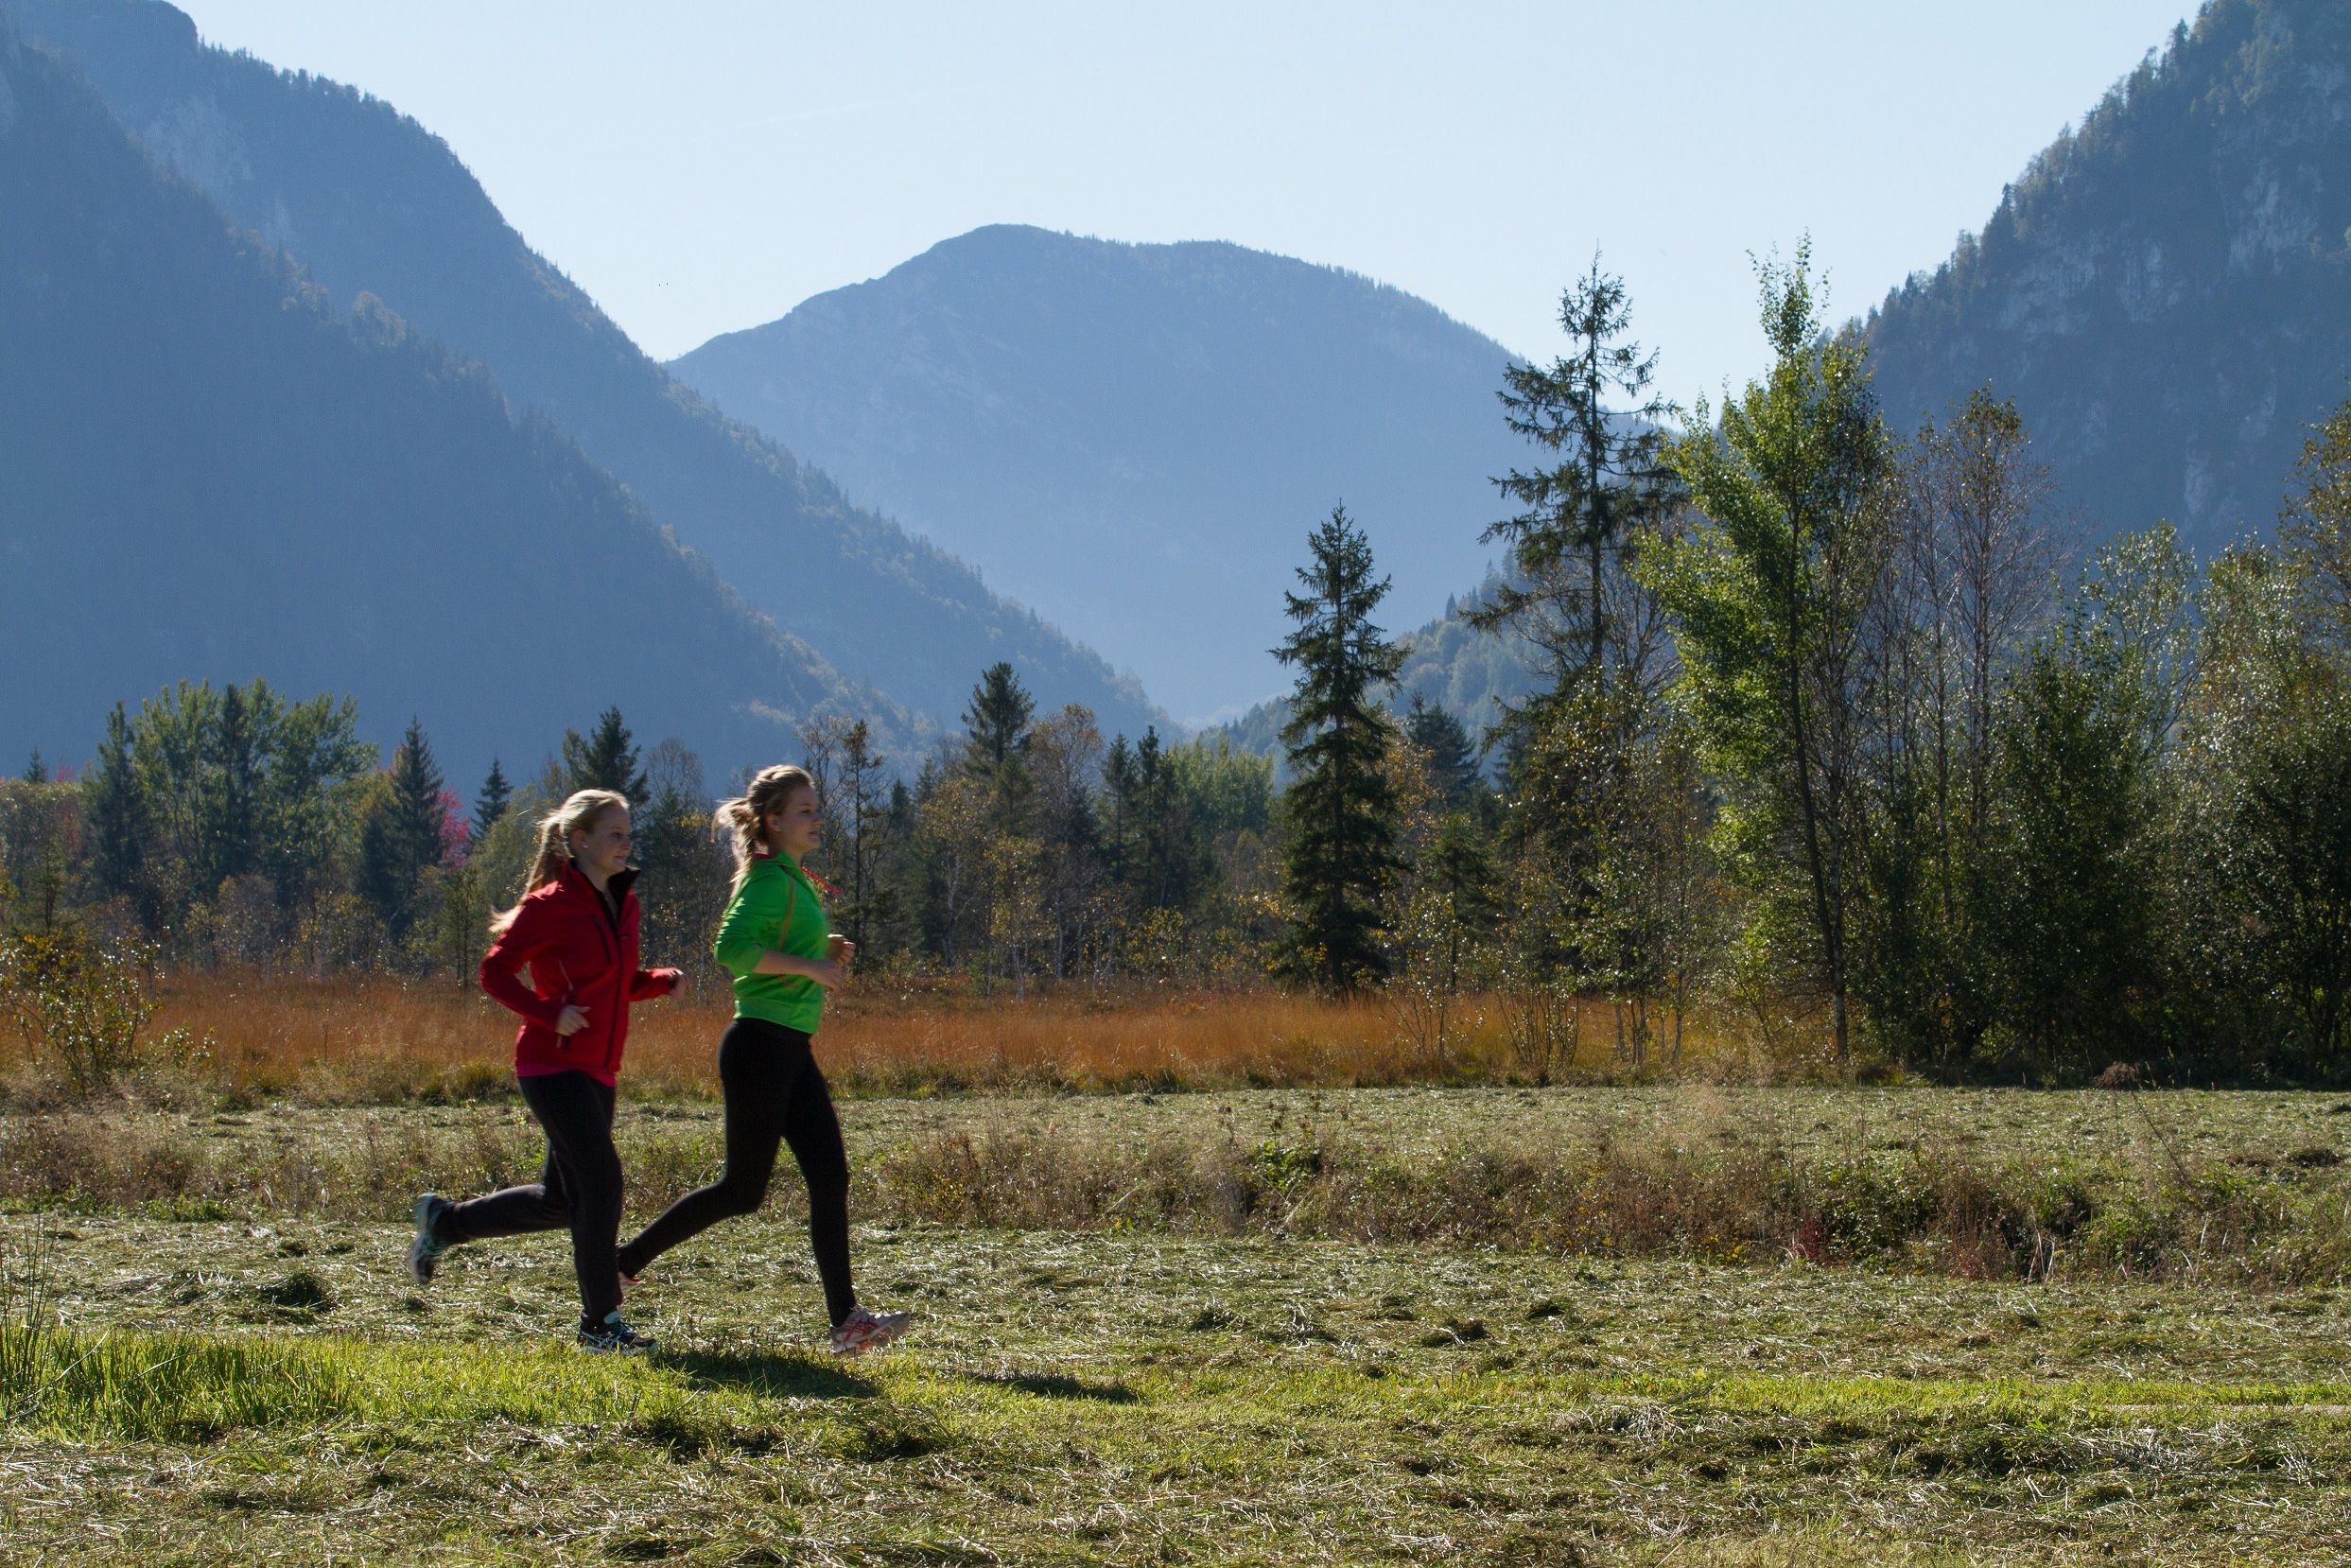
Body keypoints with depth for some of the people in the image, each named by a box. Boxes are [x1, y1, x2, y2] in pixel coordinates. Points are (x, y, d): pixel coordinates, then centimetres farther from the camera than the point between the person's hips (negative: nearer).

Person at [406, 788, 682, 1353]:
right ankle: (600, 1323, -5)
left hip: (598, 1072, 9)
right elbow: (495, 973, -10)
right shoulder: (551, 905, -11)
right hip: (554, 1066, -9)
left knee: (563, 1201, 12)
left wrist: (661, 981, 2)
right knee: (601, 1180, -15)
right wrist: (550, 1013, -23)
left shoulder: (623, 904, 12)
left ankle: (445, 1221, 32)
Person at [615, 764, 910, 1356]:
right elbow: (731, 949, -26)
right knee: (744, 1189, -2)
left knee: (830, 1176, 1)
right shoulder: (770, 880, -13)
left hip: (792, 1051, 9)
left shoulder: (797, 881, 17)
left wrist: (826, 953, 11)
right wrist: (809, 965, -23)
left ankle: (846, 1320, -1)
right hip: (760, 1045, -9)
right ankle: (626, 1263, 11)